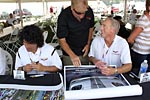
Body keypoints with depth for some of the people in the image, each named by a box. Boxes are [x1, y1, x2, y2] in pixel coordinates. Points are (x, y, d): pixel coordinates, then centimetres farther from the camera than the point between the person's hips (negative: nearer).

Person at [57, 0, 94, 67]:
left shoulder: (89, 12, -14)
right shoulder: (63, 16, -25)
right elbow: (62, 40, -23)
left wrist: (88, 44, -4)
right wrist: (72, 55, -35)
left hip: (84, 52, 4)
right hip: (69, 54, -3)